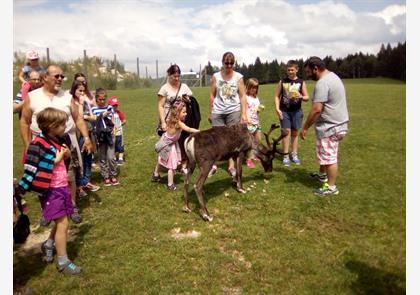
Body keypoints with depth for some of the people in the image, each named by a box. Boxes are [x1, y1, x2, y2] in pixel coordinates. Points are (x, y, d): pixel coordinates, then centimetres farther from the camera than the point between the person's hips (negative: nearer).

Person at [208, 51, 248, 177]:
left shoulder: (238, 77, 1)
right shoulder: (216, 76, 4)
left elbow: (242, 96, 1)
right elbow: (212, 96, 7)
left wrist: (244, 113, -5)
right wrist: (210, 113, 7)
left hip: (233, 111, -1)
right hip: (217, 112, 1)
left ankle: (232, 166, 7)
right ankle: (213, 165, 11)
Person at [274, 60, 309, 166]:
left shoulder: (301, 82, 2)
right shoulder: (282, 81, 2)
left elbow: (307, 97, 4)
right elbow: (277, 96, 6)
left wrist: (301, 97, -19)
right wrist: (277, 109, -6)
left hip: (297, 111, 1)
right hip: (284, 110, -1)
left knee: (295, 132, 7)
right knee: (287, 132, -4)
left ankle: (294, 154, 17)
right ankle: (286, 155, 2)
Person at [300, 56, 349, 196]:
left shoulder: (322, 83, -22)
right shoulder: (333, 76, 12)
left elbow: (316, 109, -27)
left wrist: (305, 127, -19)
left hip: (330, 126, -11)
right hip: (337, 122, 11)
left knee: (329, 157, 0)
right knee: (325, 153, 25)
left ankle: (331, 187, 11)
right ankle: (322, 175, 43)